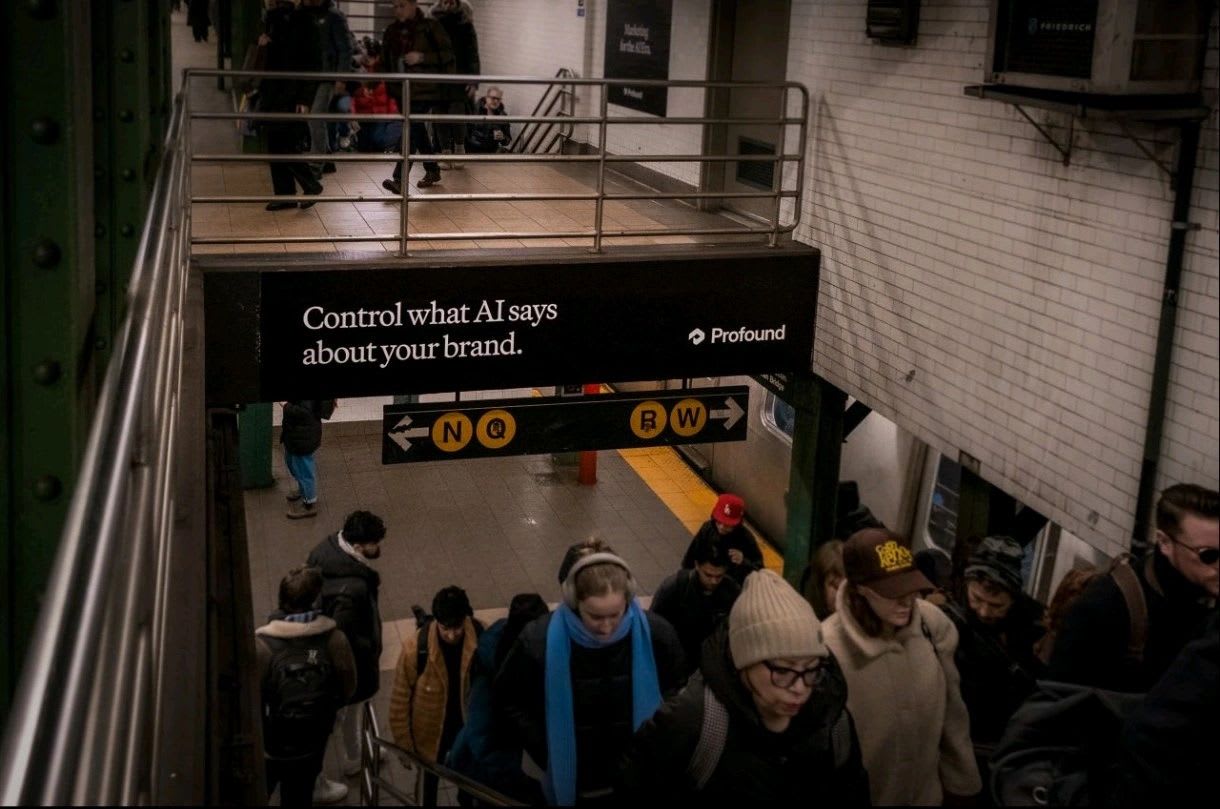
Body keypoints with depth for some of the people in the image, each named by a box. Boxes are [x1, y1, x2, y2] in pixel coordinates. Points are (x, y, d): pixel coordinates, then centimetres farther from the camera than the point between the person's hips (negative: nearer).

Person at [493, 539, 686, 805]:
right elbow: (506, 704, -6)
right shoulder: (539, 642, -22)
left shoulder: (656, 635, -17)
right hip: (570, 786, -1)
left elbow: (679, 697, 2)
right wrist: (549, 755, -10)